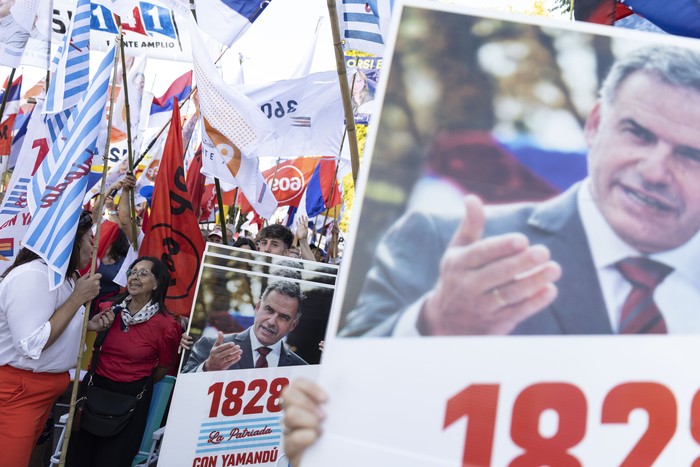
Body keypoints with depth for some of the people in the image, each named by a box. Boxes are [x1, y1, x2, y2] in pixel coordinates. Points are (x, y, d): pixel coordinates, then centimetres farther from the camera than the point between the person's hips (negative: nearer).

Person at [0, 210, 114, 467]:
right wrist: (78, 298, -24)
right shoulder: (32, 275, -23)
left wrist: (88, 325, 1)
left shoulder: (63, 276, 8)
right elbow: (32, 345, -30)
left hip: (46, 387, 10)